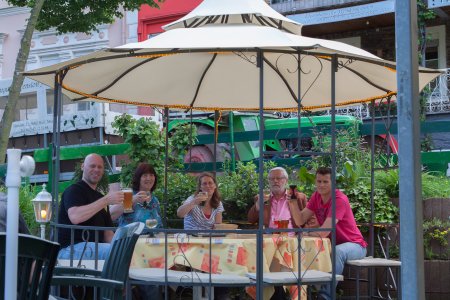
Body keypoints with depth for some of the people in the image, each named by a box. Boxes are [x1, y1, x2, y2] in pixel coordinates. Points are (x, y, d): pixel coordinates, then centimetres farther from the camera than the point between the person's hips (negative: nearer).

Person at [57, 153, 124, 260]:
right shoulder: (74, 190, -1)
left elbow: (107, 233, 21)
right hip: (71, 248, -8)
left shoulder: (100, 197, 24)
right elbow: (74, 217, -24)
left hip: (96, 247, 8)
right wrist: (106, 200, -25)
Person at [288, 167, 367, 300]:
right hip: (334, 244, 7)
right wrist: (293, 203, -20)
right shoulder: (316, 196, 2)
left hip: (354, 245, -7)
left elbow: (323, 233, -29)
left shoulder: (340, 200, -22)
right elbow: (300, 221, -5)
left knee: (337, 252, -37)